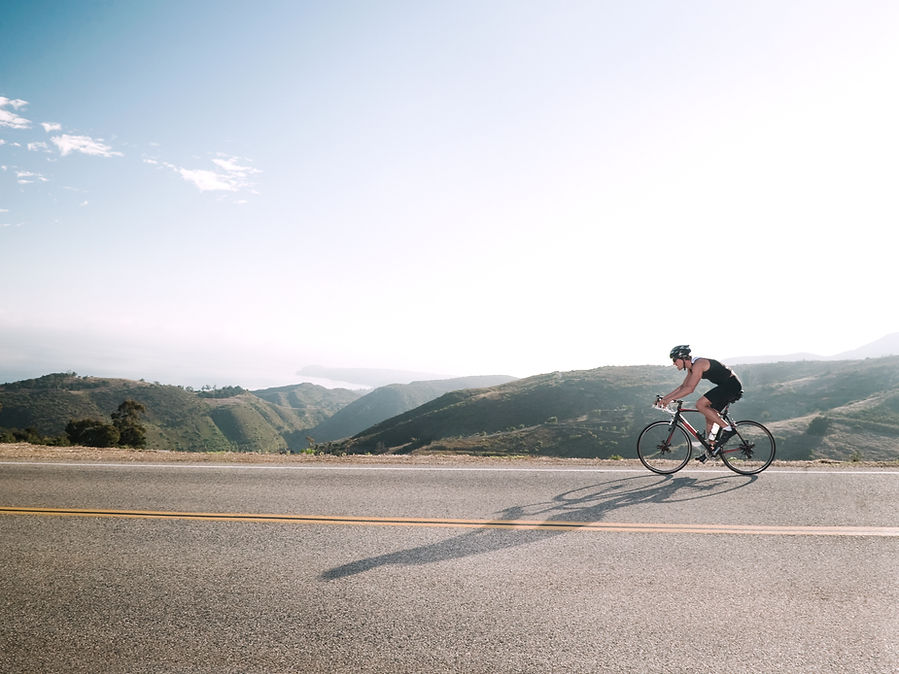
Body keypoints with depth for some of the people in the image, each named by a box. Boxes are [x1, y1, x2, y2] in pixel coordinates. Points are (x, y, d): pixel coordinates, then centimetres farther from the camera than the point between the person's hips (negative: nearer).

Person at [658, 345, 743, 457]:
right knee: (709, 414, 10)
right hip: (726, 386, 10)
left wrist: (670, 399, -24)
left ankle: (727, 428, -13)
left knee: (700, 404, -18)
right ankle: (711, 446, 16)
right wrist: (665, 397, 10)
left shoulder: (698, 364, -20)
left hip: (732, 385, -10)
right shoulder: (691, 367, 11)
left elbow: (689, 388, -27)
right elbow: (683, 386, 19)